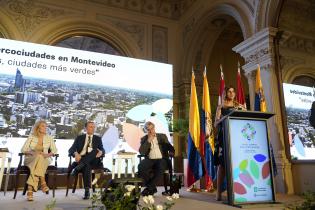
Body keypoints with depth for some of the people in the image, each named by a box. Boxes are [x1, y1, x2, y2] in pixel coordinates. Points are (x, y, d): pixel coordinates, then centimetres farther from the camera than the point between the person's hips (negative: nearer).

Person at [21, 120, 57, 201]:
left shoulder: (49, 138, 6)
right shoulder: (31, 137, 3)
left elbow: (54, 150, 3)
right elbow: (23, 149, 0)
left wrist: (48, 154, -16)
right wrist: (32, 153, -19)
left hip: (44, 160, 1)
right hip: (30, 159, -1)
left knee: (40, 158, -37)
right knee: (39, 157, -37)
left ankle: (30, 188, -36)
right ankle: (43, 182, -42)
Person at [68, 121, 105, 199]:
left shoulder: (98, 138, 16)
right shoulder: (79, 138, 15)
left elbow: (103, 150, 5)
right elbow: (71, 149, 4)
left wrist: (100, 152, -22)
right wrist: (76, 153, -20)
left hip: (92, 161, 1)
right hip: (81, 159, -1)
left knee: (96, 150, -31)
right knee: (86, 166, -37)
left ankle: (78, 167, -39)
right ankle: (87, 191, -39)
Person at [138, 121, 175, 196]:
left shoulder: (162, 136, 15)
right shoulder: (144, 139, 13)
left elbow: (169, 146, 8)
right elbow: (141, 152, -1)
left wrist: (171, 152, -16)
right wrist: (148, 140, -6)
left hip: (161, 159, -1)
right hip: (149, 159, 1)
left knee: (160, 168, -36)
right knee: (140, 166, -31)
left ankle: (149, 188, -19)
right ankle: (153, 187, -15)